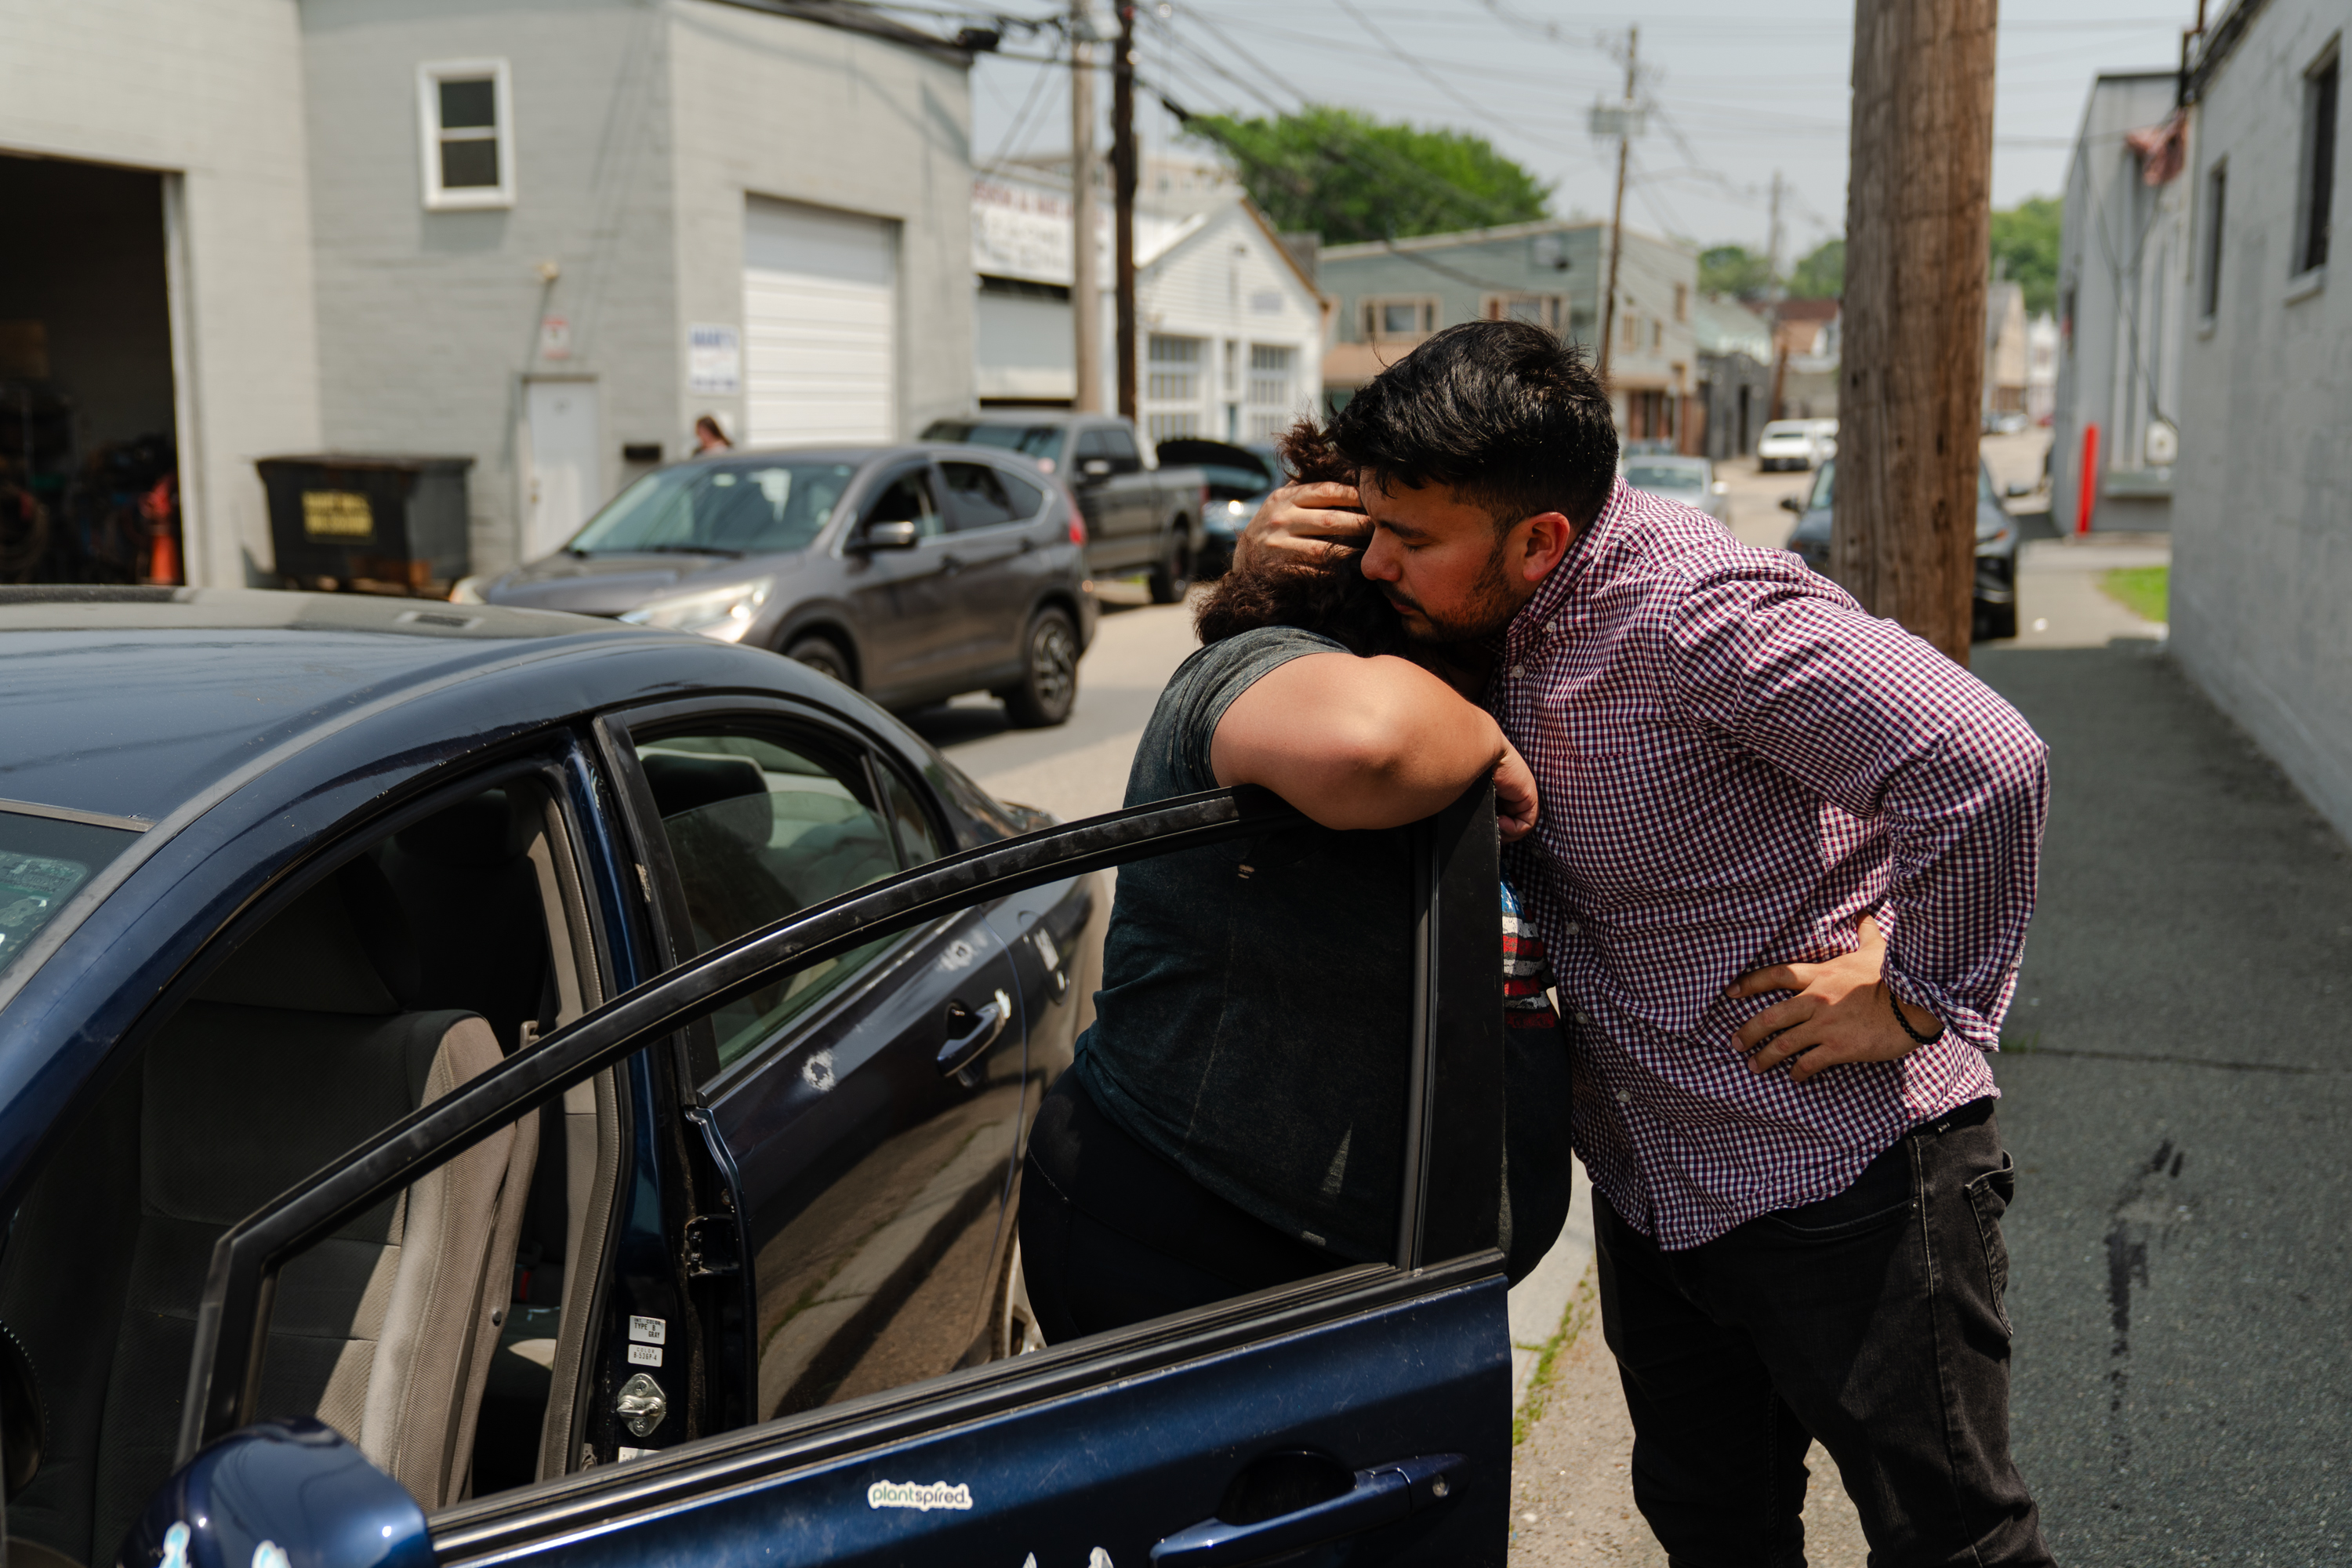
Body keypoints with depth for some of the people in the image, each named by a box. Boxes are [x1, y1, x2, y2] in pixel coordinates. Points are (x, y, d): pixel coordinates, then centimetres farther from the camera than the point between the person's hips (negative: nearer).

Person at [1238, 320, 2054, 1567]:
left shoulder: (1696, 611, -28)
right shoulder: (1486, 611, -2)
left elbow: (1987, 766, -33)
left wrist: (1916, 996, -21)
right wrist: (1271, 553, -7)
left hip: (1848, 1178, -8)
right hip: (1652, 1184, 8)